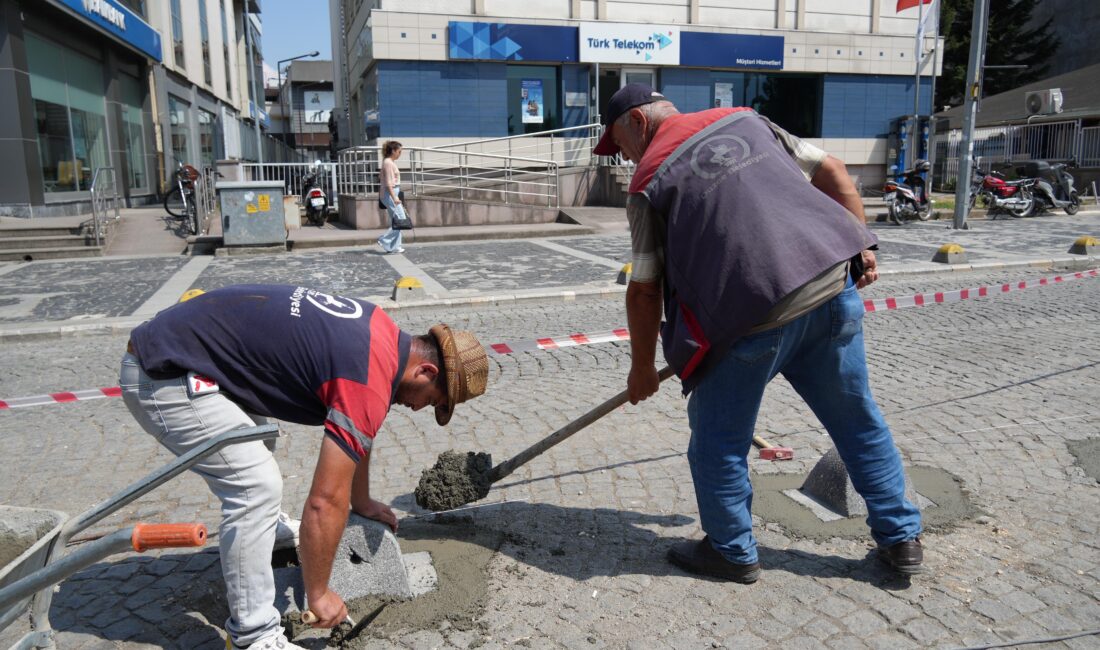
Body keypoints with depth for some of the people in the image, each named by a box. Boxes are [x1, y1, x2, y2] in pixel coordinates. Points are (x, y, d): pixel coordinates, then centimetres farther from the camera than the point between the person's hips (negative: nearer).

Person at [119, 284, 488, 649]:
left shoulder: (379, 335, 7)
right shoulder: (369, 381, -22)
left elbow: (355, 434, 23)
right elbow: (325, 501, -20)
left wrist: (362, 503, 33)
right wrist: (319, 594, -6)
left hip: (167, 342, 10)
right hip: (164, 376, -10)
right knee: (257, 486, -12)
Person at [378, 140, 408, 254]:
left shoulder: (391, 162, 16)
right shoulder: (388, 163, -13)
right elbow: (388, 183, -19)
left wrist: (396, 196, 24)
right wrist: (394, 197, -24)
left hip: (393, 193, 10)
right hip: (390, 194, -10)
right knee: (401, 220, -9)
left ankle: (395, 246, 14)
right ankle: (384, 240, -5)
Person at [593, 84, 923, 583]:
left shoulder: (648, 180, 3)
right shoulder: (746, 119, 19)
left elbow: (644, 290, 3)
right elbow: (832, 172, 15)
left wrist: (642, 369, 13)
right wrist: (861, 247, 18)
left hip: (754, 313, -6)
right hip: (835, 283, 6)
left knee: (718, 439, 13)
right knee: (856, 417, 20)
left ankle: (732, 552, 26)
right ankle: (900, 537, 33)